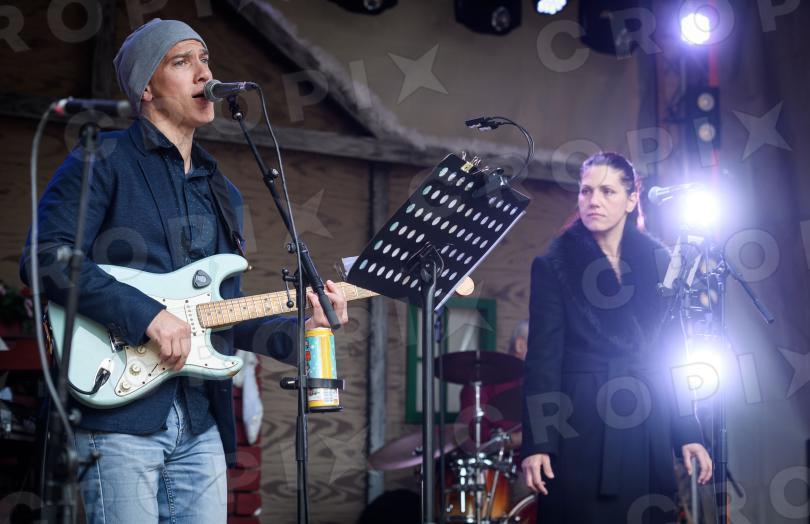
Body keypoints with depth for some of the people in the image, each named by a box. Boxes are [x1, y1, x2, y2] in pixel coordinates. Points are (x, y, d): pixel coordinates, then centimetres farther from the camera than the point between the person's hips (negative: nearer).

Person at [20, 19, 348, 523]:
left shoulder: (222, 193, 20)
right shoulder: (105, 160, -1)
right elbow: (44, 257, -14)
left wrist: (297, 331, 4)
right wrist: (147, 315, -19)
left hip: (201, 423, 7)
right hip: (120, 411, -7)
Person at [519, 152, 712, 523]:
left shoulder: (658, 262, 8)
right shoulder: (554, 266, -1)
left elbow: (674, 352, 9)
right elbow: (543, 357, -7)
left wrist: (689, 433, 3)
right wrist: (536, 442, -14)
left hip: (647, 425, 3)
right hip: (581, 424, -3)